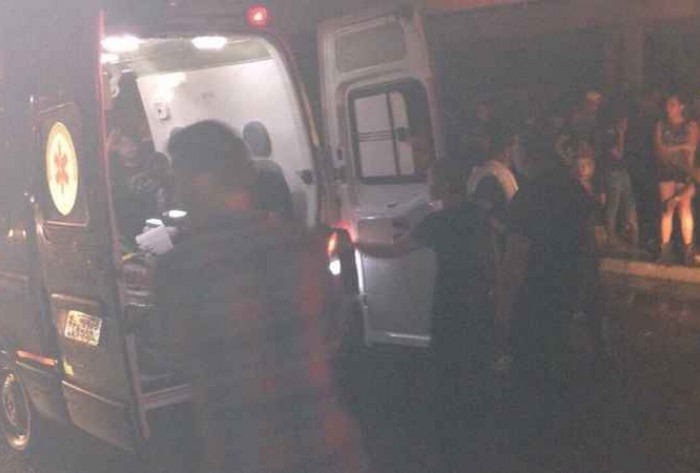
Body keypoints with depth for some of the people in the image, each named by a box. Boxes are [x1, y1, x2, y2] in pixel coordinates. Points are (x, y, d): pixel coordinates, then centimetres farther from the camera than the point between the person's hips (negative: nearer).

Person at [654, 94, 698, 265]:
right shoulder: (661, 125, 13)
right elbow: (660, 148, 2)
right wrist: (681, 147, -6)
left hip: (684, 170, -2)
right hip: (666, 170, 2)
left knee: (685, 207, -8)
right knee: (667, 209, -4)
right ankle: (665, 249, -5)